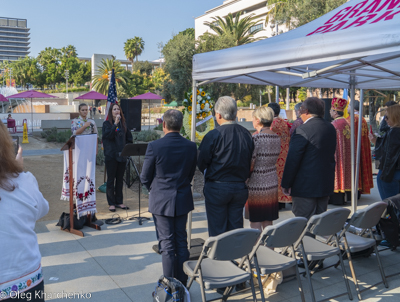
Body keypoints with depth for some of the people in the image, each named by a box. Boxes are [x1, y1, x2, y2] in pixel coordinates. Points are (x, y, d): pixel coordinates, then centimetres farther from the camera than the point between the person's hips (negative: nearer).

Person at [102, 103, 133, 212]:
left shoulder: (123, 124, 11)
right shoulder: (106, 123, -2)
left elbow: (129, 138, 16)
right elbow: (108, 135, -18)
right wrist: (115, 124, -22)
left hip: (122, 155, 4)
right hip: (111, 155, -4)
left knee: (120, 179, 10)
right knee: (111, 179, 2)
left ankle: (119, 202, 19)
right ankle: (111, 203, 9)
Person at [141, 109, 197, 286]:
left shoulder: (154, 146, -15)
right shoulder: (191, 147, -4)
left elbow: (145, 178, -5)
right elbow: (191, 174, 7)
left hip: (161, 201, -4)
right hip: (183, 200, 4)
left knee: (167, 245, 5)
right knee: (181, 243, 14)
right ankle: (182, 285, 25)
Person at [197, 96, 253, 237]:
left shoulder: (213, 135, -15)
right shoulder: (246, 134, -1)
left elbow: (201, 163, -8)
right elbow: (250, 162, 6)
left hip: (217, 188, -4)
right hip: (240, 188, 5)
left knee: (217, 231, 7)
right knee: (236, 229, 15)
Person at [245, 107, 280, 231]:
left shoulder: (256, 137, -17)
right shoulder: (276, 137, 4)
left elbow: (250, 165, -16)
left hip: (256, 185, -7)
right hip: (272, 183, 7)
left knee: (255, 223, 5)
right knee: (268, 223, 17)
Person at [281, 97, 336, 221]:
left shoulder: (302, 130, -18)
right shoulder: (331, 128, 7)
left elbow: (292, 159, -17)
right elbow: (331, 155, 15)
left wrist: (286, 184, -9)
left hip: (305, 187, -8)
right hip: (326, 184, 8)